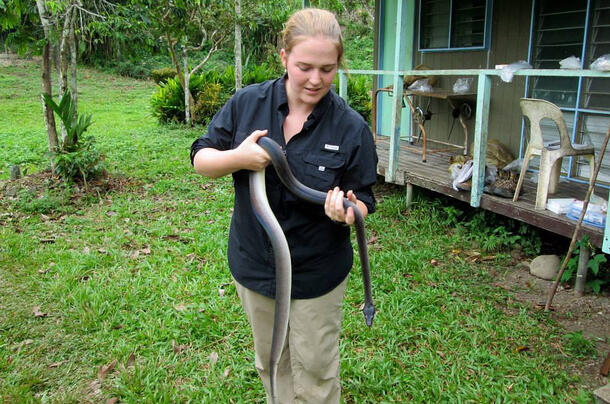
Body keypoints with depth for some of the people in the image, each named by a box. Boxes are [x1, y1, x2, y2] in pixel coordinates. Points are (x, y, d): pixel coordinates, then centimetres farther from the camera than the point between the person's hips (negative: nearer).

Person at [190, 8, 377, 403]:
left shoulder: (352, 127, -15)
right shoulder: (247, 103, -10)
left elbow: (363, 199, -9)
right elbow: (201, 159, -4)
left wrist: (348, 214, -32)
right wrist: (238, 157, -25)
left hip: (317, 273, -2)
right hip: (254, 264, 3)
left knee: (315, 372, 15)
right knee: (271, 362, 25)